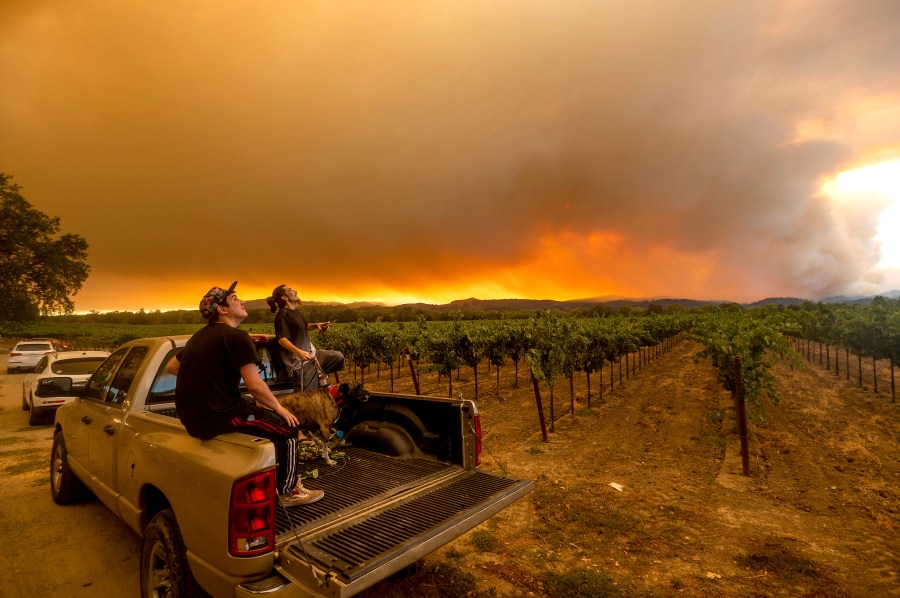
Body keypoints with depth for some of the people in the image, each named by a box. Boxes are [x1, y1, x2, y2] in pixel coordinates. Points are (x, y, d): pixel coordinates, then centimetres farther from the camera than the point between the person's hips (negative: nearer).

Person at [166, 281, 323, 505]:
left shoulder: (198, 336, 12)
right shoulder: (236, 336, -15)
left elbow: (171, 367, 26)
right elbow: (254, 385, -20)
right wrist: (279, 408, -5)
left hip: (191, 416, 10)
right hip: (218, 417, -9)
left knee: (256, 409, 28)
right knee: (287, 427, 2)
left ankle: (283, 476, 35)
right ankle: (289, 491, 15)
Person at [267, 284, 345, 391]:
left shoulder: (294, 311, 14)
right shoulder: (282, 314, -14)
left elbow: (304, 326, 30)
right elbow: (282, 339, -24)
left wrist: (316, 325, 8)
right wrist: (299, 352, -37)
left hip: (311, 353, 9)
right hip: (300, 361, -9)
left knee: (338, 356, 5)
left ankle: (320, 375, 7)